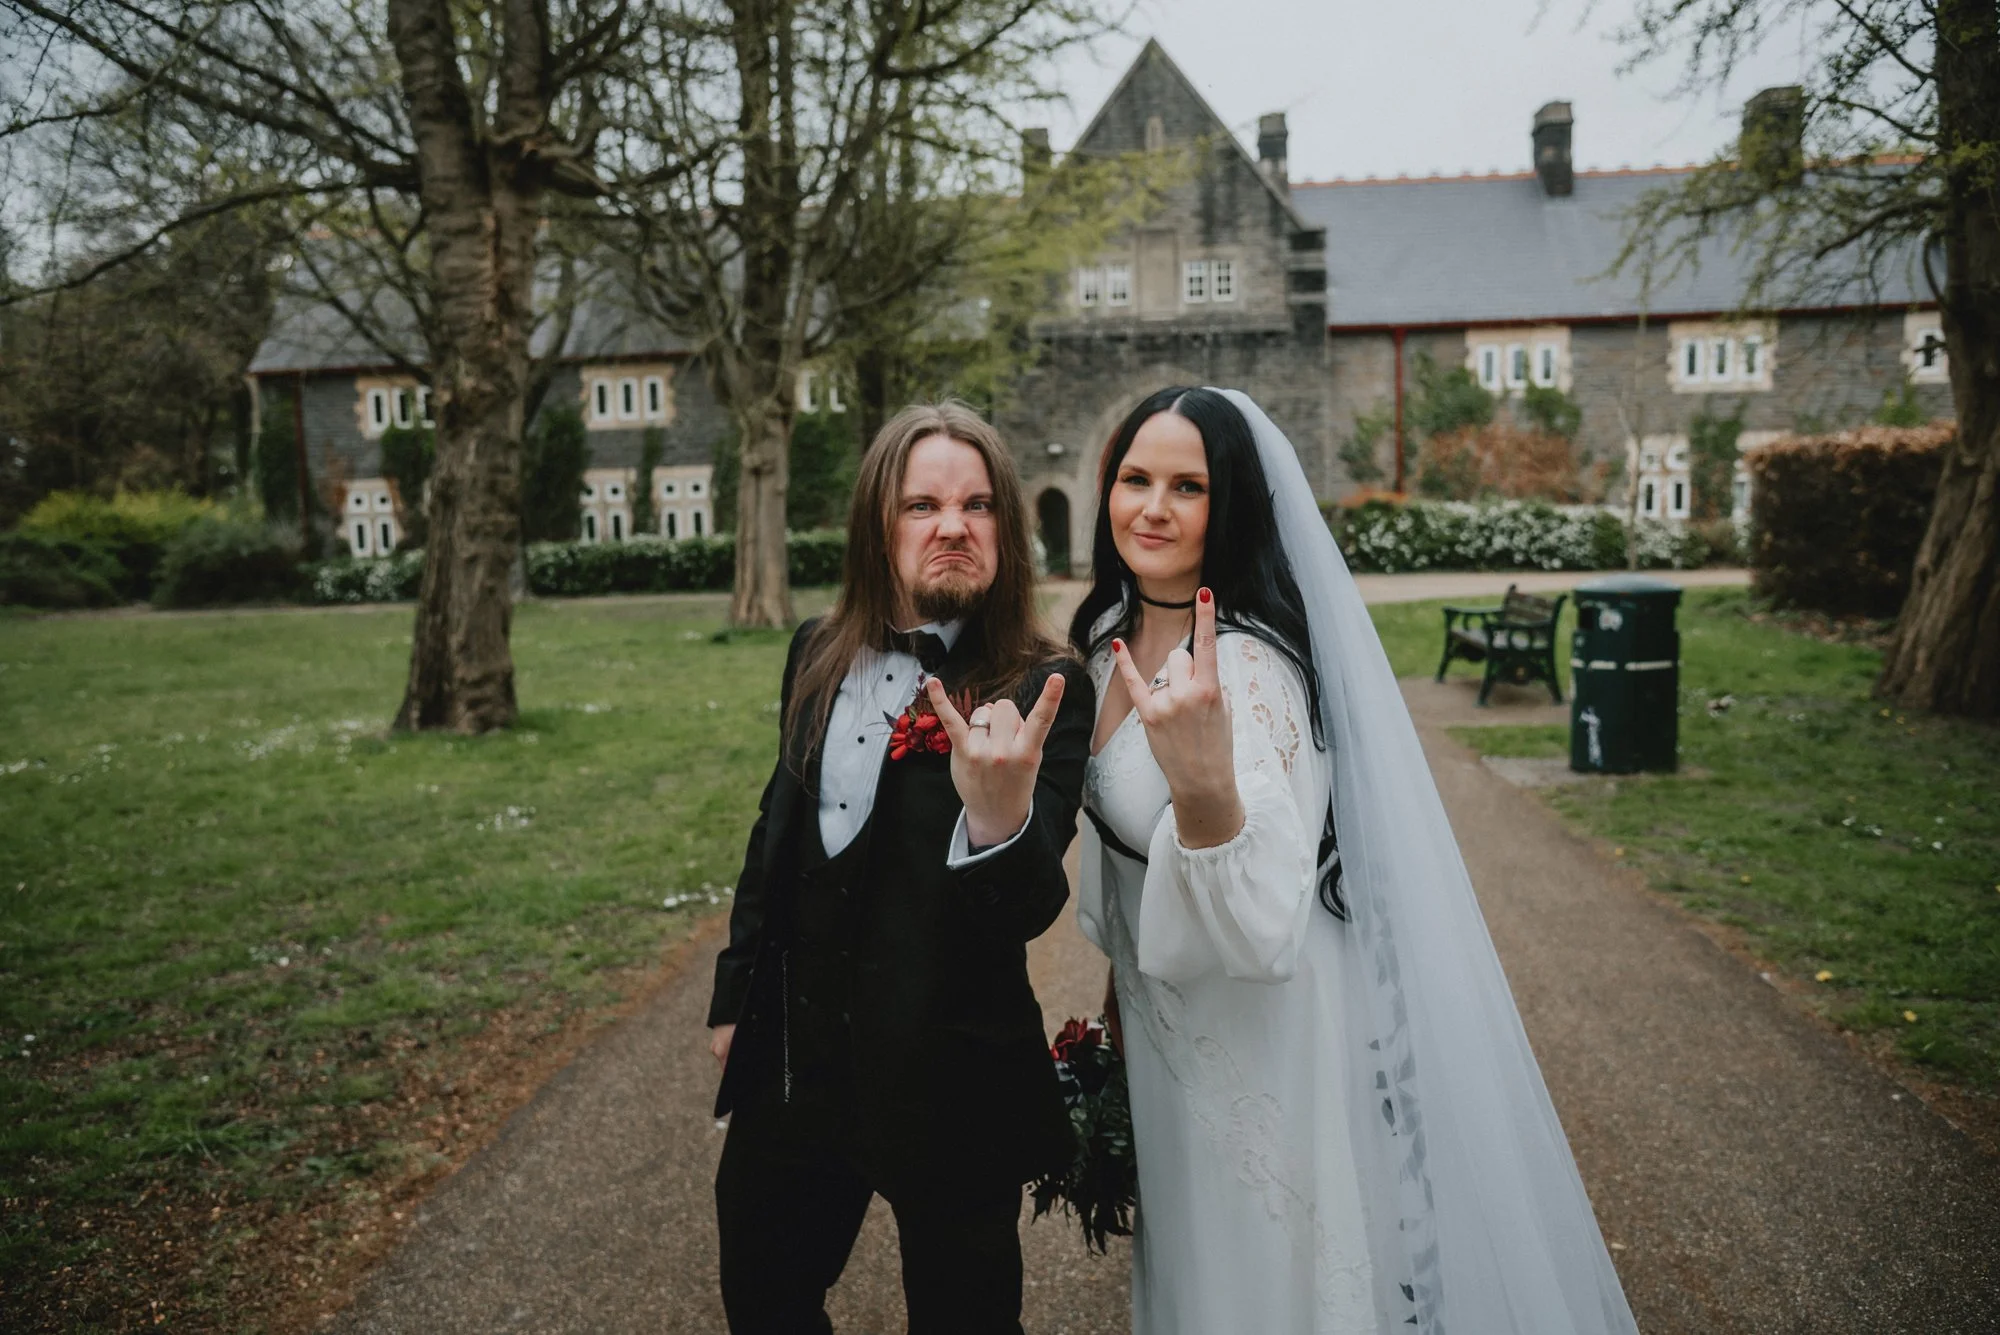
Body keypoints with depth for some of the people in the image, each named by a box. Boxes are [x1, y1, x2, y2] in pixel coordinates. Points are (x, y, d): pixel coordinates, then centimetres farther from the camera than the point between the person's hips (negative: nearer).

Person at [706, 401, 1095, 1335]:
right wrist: (736, 995, 18)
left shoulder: (1041, 692, -16)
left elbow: (1028, 911, -23)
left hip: (948, 1081, -5)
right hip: (795, 1060, 5)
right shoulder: (820, 656, 0)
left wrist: (999, 816, -45)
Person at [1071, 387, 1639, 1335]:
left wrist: (1204, 785, -56)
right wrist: (1120, 977, 21)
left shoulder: (1248, 665, -27)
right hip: (1165, 1032, 8)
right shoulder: (1113, 637, -2)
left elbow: (1264, 921, -38)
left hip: (1263, 1040, -8)